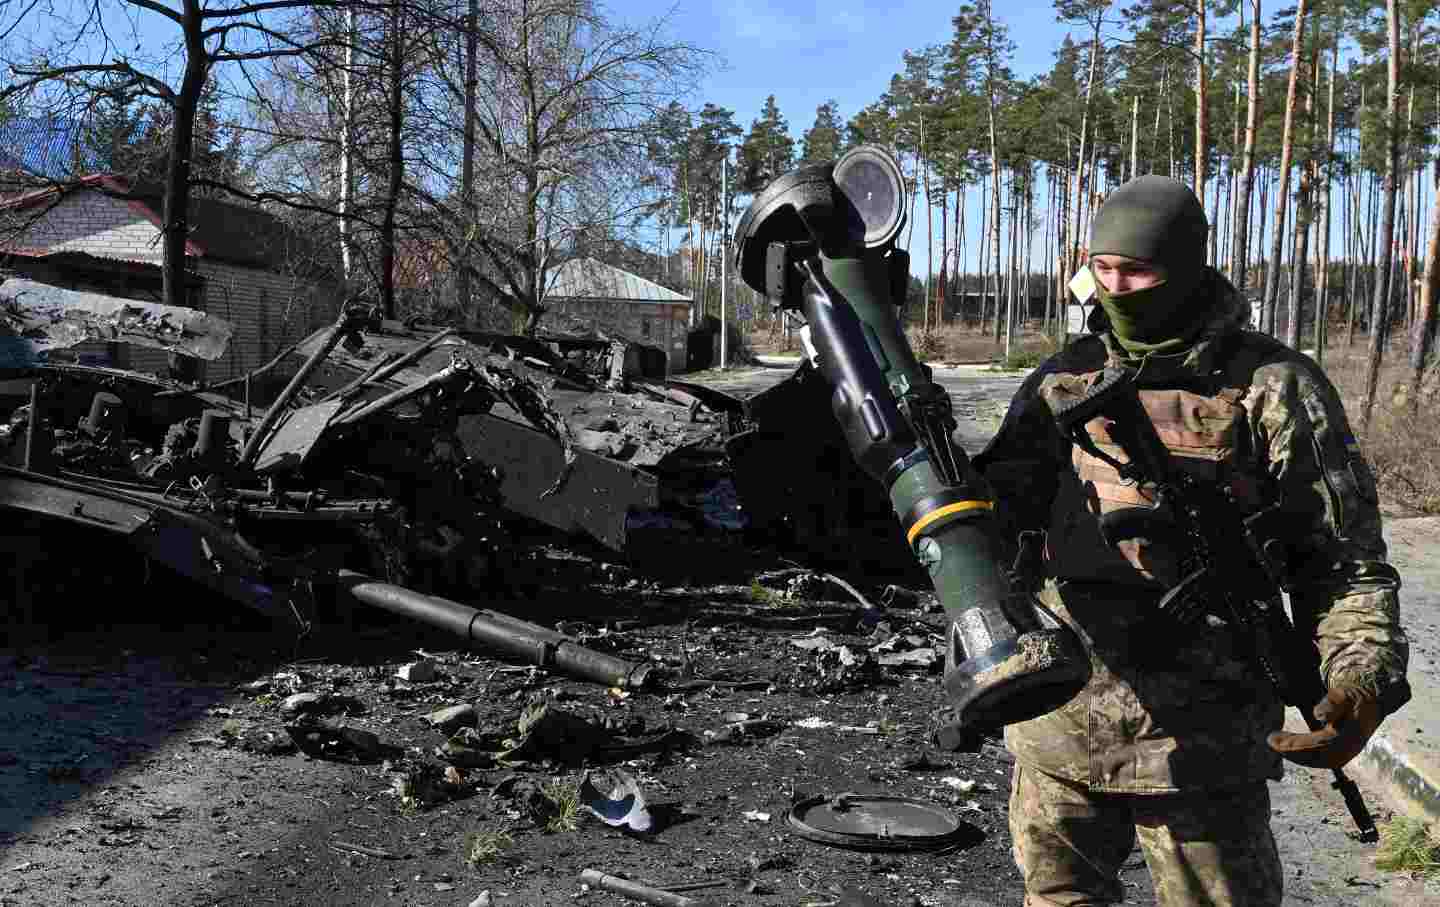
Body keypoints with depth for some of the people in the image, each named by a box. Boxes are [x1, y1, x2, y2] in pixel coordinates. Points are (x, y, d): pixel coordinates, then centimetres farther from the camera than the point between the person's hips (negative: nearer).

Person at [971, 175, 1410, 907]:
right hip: (1059, 717, 4)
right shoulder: (1064, 379, 6)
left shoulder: (1272, 387, -6)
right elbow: (1002, 505, 6)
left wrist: (1364, 680, -19)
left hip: (1199, 736, -4)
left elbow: (1345, 557, -5)